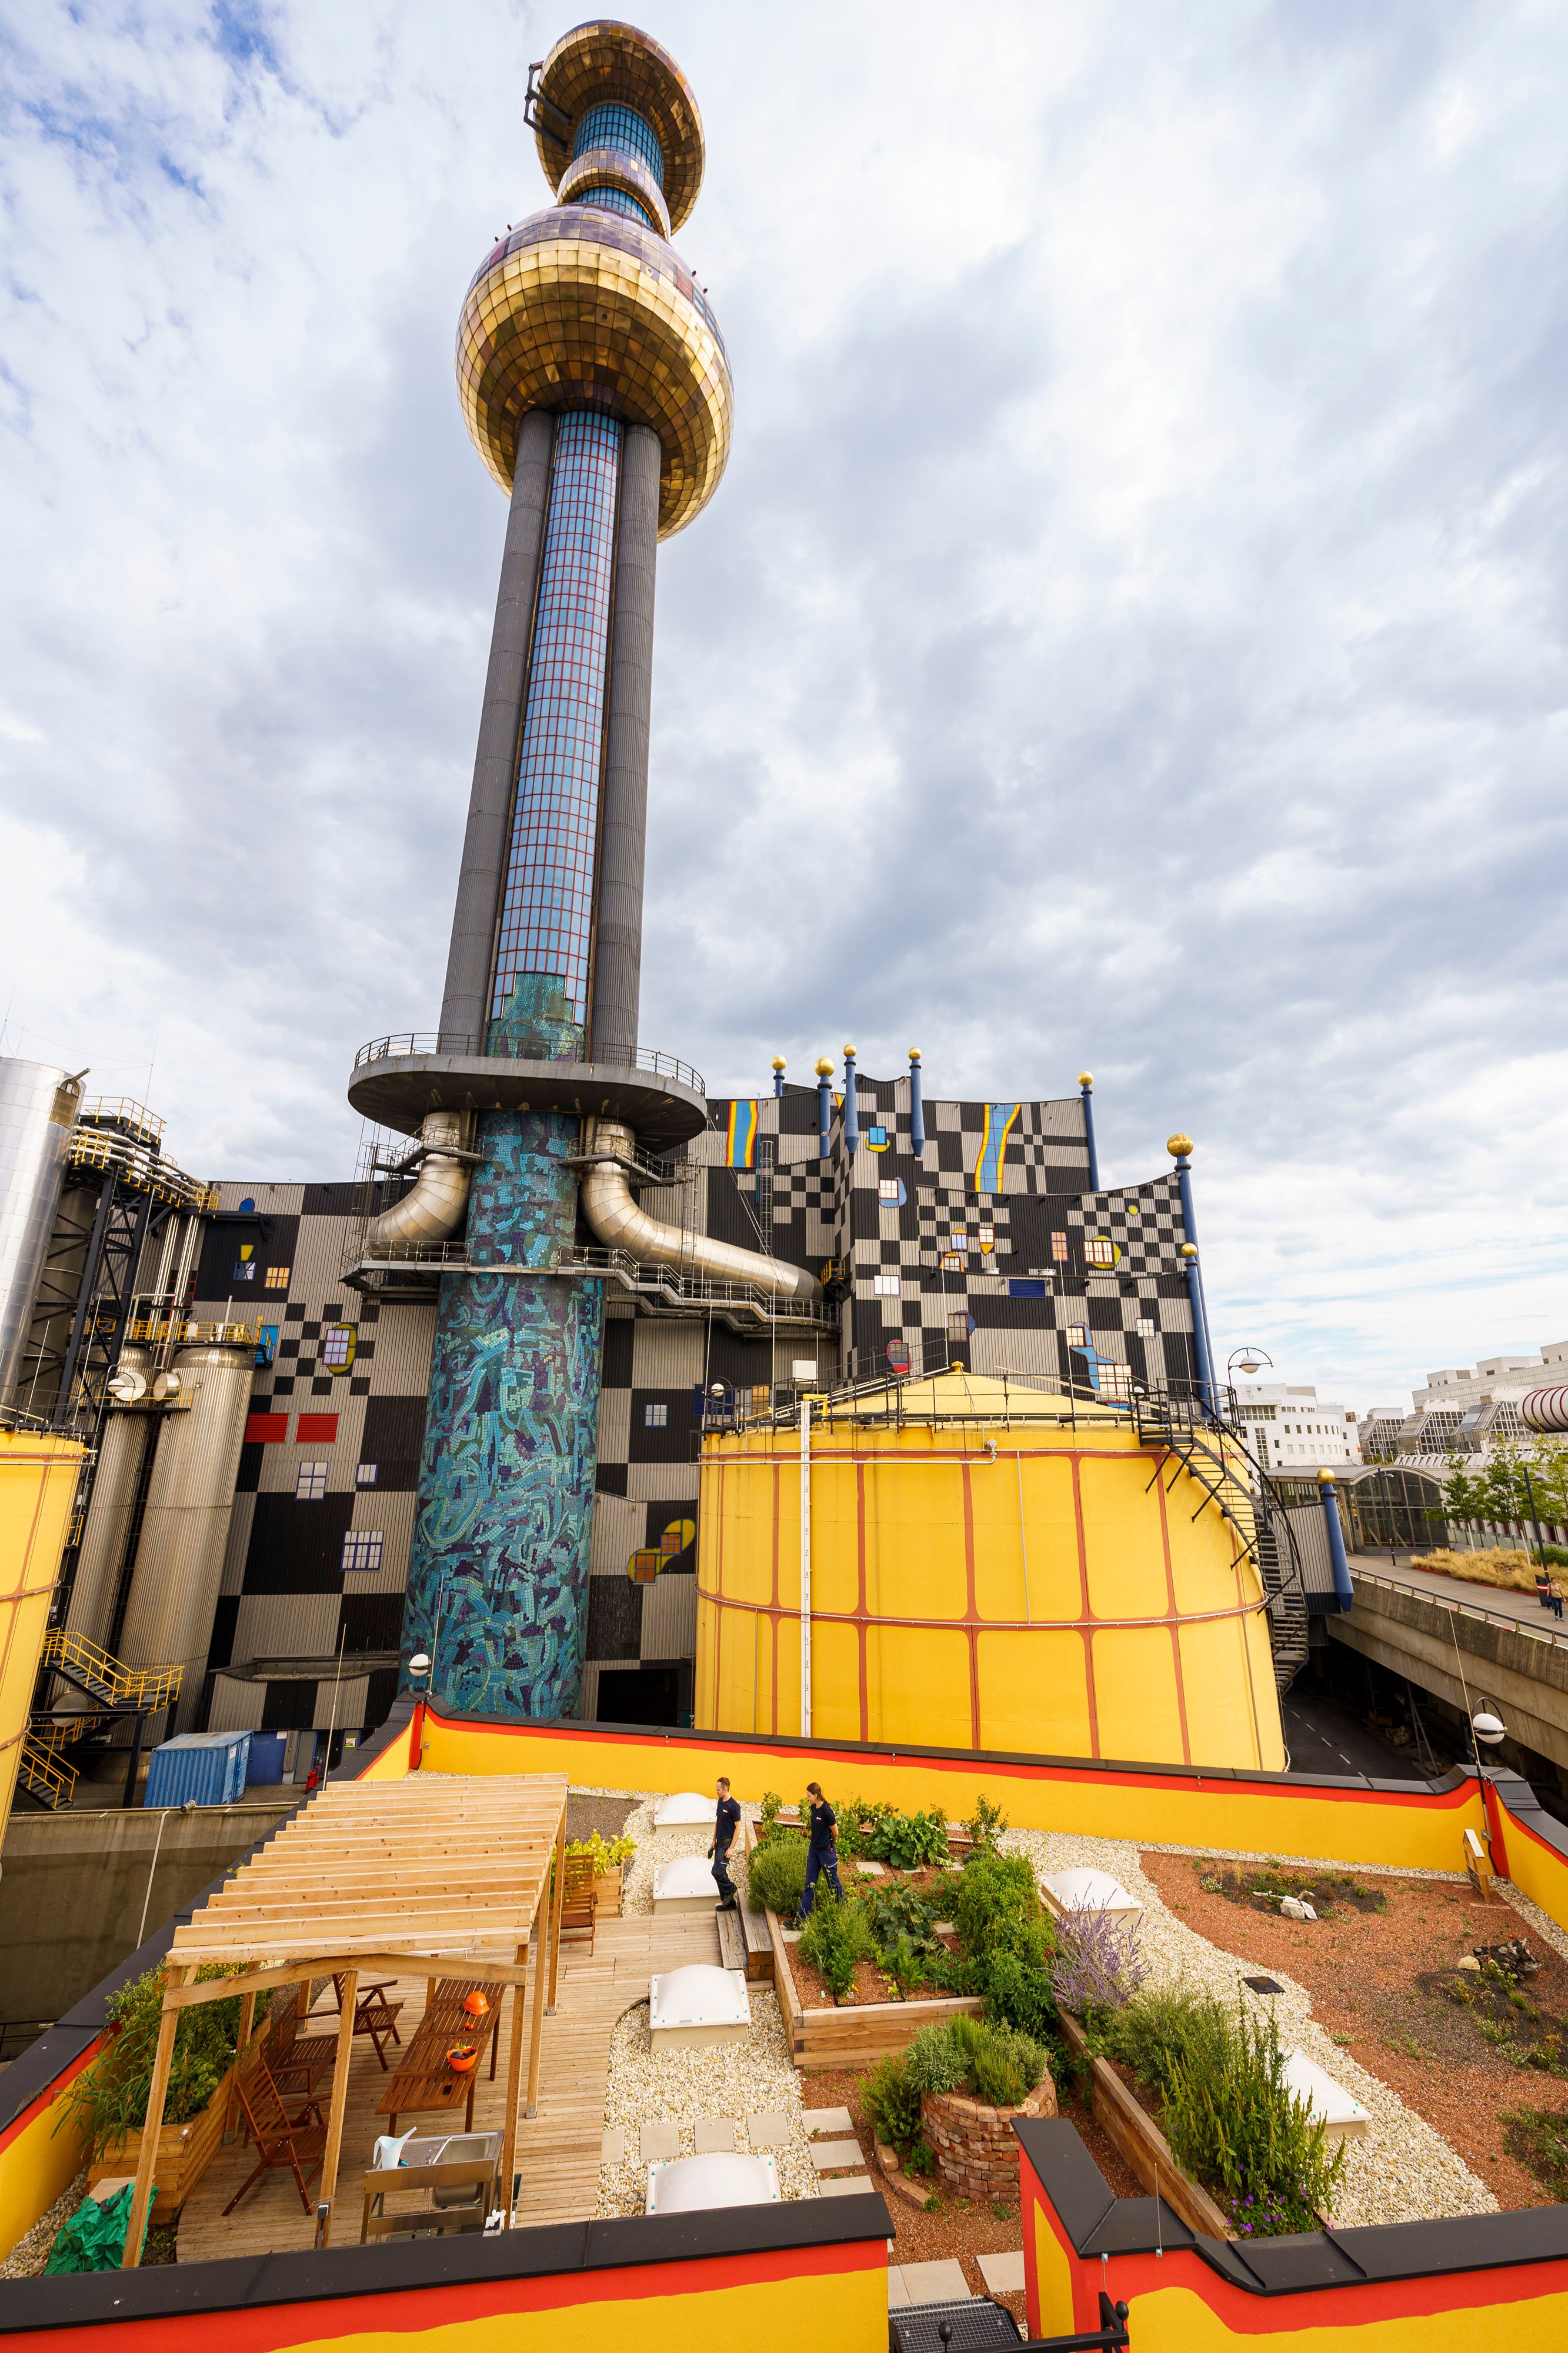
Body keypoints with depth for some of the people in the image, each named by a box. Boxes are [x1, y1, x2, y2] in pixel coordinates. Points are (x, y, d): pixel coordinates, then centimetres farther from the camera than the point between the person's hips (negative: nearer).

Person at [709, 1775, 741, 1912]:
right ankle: (729, 1902, 23)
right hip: (719, 1843, 8)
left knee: (717, 1872, -12)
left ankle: (730, 1888, 13)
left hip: (727, 1843, -8)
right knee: (720, 1872, 11)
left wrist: (731, 1848, -17)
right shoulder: (720, 1802, 6)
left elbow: (738, 1827, -16)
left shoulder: (733, 1806, -19)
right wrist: (714, 1841, 16)